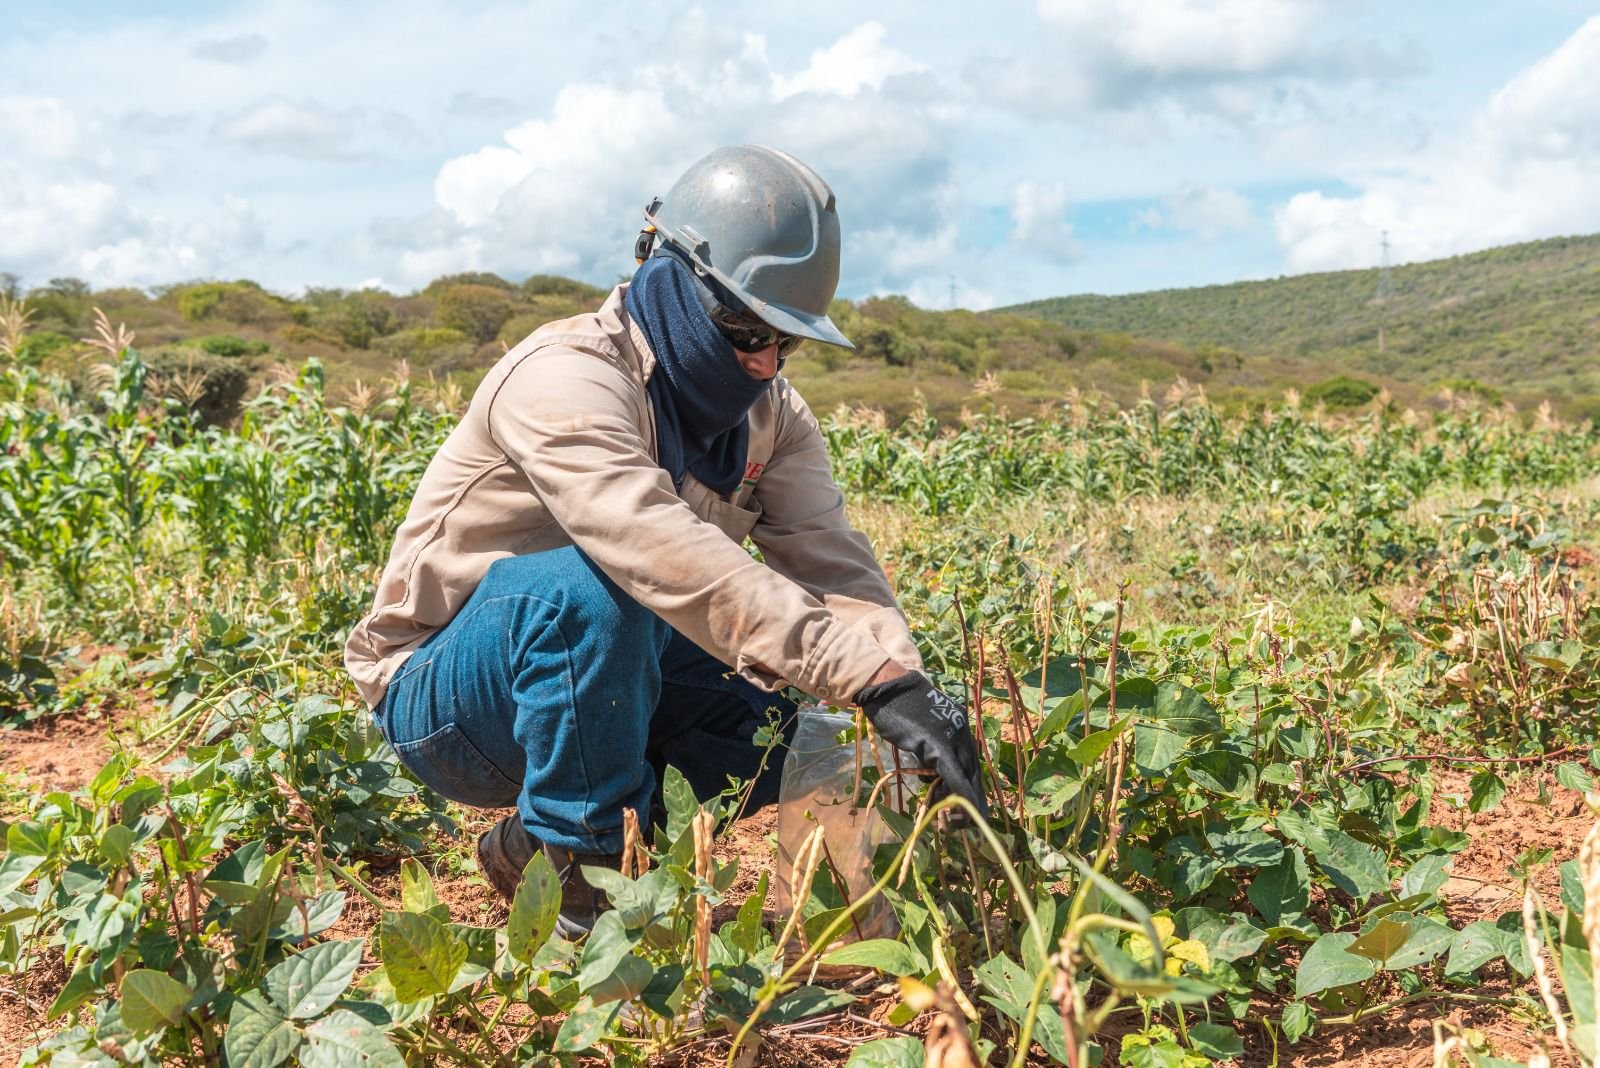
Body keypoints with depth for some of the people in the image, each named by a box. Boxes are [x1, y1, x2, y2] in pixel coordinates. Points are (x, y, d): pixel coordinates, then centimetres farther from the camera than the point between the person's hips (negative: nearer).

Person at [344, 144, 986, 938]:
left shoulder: (770, 414, -1)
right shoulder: (568, 380, -26)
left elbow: (829, 556, -16)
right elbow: (668, 555, -41)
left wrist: (908, 686, -35)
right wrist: (871, 678, -47)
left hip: (599, 669, 8)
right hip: (442, 695, -7)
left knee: (785, 716, -12)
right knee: (588, 585, -36)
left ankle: (526, 845, 5)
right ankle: (577, 858, -16)